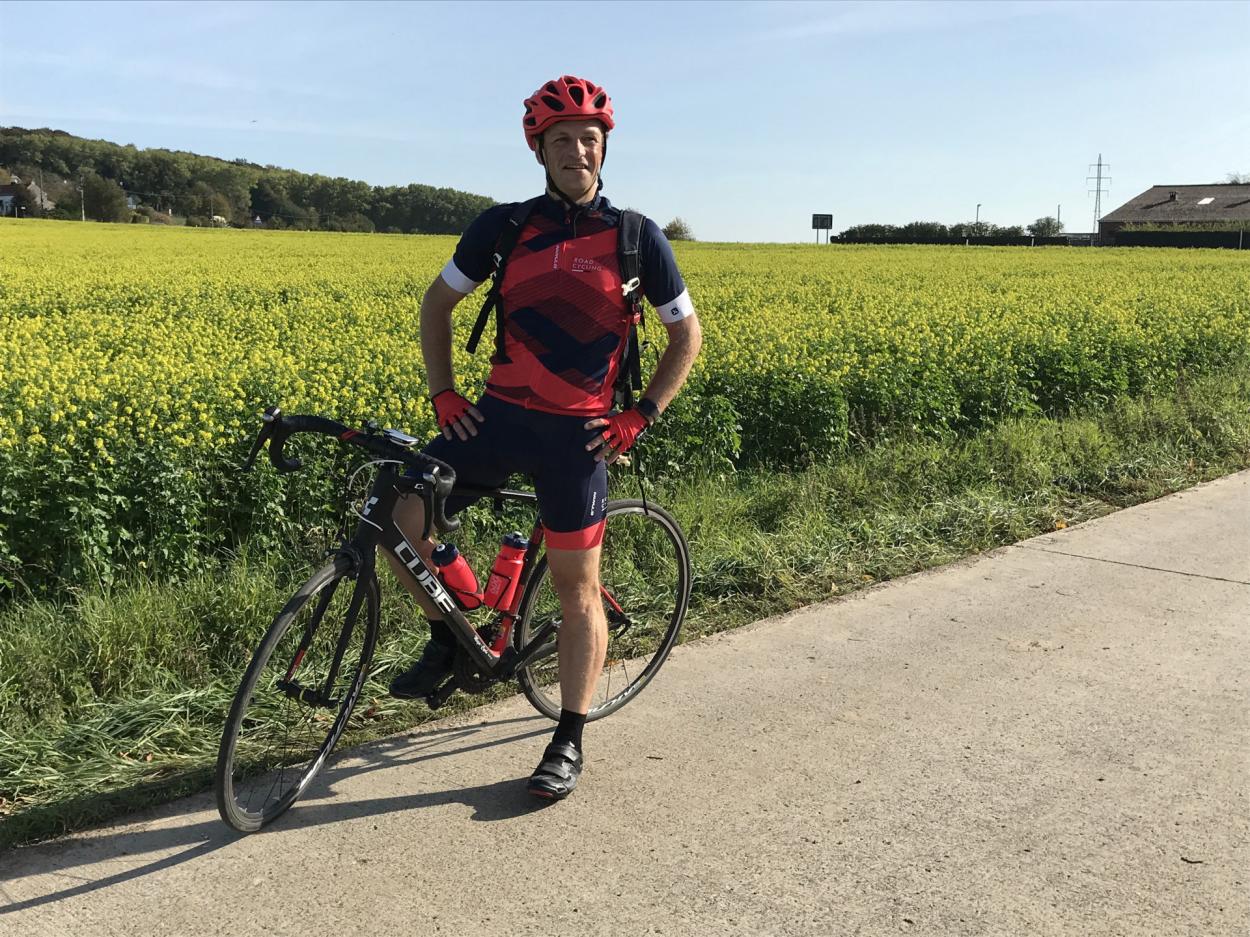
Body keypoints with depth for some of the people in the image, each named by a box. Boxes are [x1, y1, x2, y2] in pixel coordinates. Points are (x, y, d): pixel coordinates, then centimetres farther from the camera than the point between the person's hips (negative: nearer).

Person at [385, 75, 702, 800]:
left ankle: (570, 743, 18)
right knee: (398, 520, -11)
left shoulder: (637, 238, -3)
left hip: (575, 434, -2)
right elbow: (438, 303, 13)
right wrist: (443, 393, 2)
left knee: (578, 589, 2)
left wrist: (640, 418, -4)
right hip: (499, 415, 3)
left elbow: (688, 335, 5)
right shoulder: (503, 226, 2)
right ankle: (449, 637, 16)